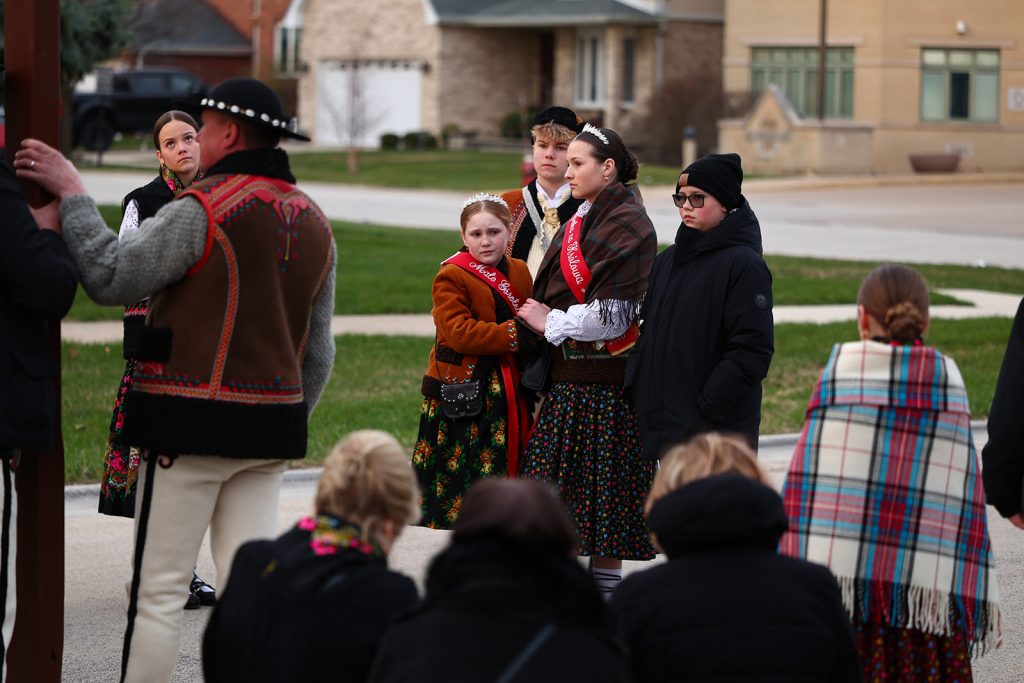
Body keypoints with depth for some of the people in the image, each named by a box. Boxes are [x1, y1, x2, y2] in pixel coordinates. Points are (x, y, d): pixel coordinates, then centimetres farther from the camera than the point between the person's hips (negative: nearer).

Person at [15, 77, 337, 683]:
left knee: (159, 589, 0)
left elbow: (109, 278, -15)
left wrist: (71, 193, -6)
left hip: (193, 422, -7)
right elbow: (319, 349, 16)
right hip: (271, 428, 7)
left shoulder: (203, 210, -14)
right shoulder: (314, 223, 11)